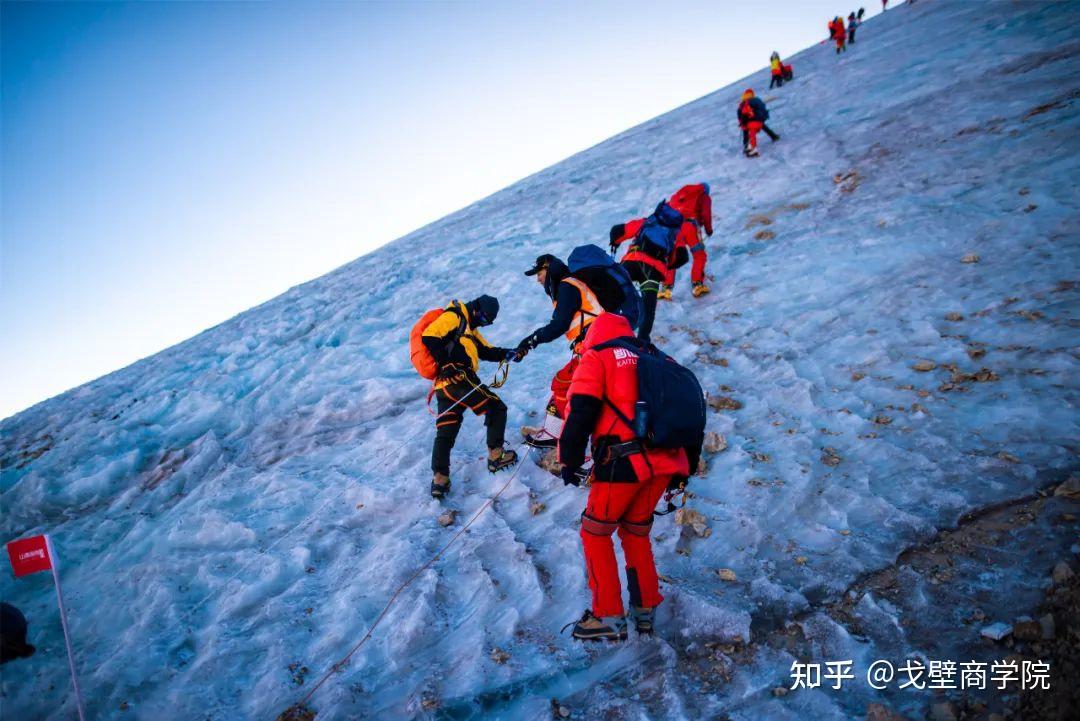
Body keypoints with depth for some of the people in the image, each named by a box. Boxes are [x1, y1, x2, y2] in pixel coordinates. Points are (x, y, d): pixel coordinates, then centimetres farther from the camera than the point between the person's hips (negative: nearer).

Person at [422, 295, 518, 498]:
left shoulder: (469, 328, 31)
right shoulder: (453, 317, -1)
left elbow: (486, 351, 24)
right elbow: (429, 337, -13)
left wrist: (508, 353, 9)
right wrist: (446, 364, -18)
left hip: (444, 385, 10)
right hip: (458, 378, -10)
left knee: (446, 432, 4)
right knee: (497, 408, 3)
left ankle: (439, 480, -1)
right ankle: (496, 456, 6)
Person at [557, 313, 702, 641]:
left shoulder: (596, 358, 7)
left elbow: (580, 412, -6)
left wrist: (569, 461, 2)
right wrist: (686, 468, 29)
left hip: (624, 462, -6)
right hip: (666, 462, 6)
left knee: (595, 532, 11)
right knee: (636, 532, 23)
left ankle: (608, 617, 12)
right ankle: (645, 610, 27)